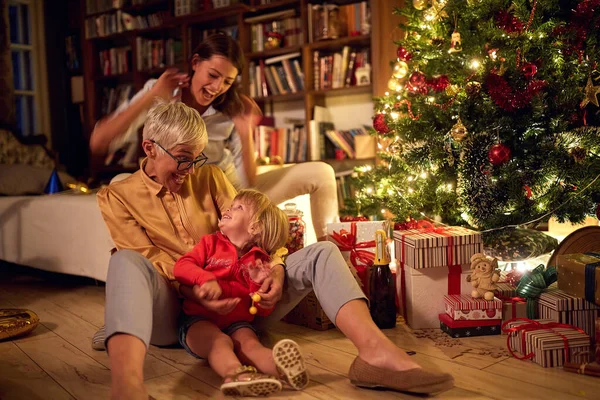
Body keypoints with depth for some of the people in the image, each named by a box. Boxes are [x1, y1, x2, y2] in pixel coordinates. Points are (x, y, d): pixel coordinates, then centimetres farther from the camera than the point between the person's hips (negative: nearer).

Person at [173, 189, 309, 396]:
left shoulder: (260, 260, 13)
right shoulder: (211, 242, 16)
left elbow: (263, 311, 9)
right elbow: (181, 266, -1)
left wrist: (259, 284, -11)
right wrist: (206, 278, -21)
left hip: (237, 322, 0)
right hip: (200, 319, 0)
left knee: (250, 343, -31)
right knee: (220, 342, -32)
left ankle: (283, 366, -61)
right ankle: (235, 373, -61)